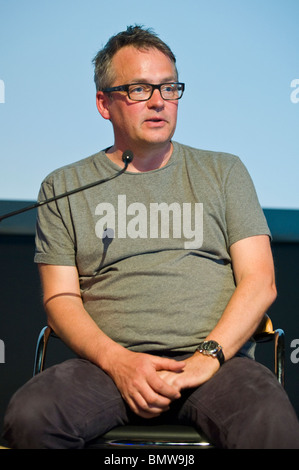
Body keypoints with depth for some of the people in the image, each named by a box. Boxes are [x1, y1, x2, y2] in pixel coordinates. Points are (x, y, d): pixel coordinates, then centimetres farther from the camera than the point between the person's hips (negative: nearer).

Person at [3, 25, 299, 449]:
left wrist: (207, 356, -10)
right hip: (109, 362, 1)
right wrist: (117, 359, -12)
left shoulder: (224, 172, 17)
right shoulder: (65, 187, 16)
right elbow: (61, 298, 8)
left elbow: (260, 282, 8)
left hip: (217, 359, -1)